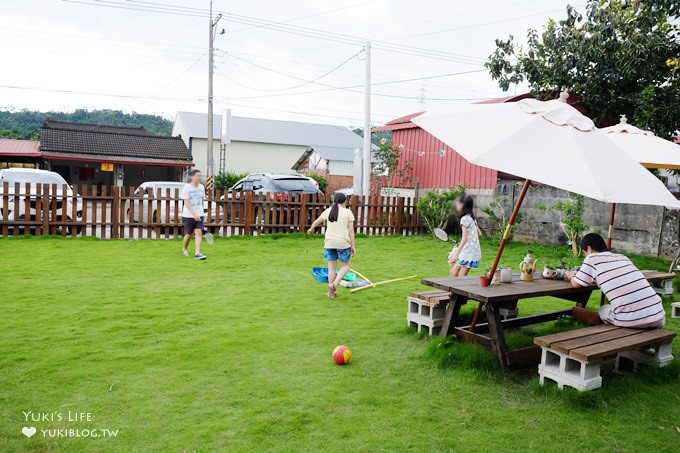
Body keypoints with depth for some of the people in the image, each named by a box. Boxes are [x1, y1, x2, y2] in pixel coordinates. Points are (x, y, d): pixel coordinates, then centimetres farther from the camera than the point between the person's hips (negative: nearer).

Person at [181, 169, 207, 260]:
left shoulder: (201, 187, 3)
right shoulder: (186, 188, -11)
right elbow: (186, 202, -17)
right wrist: (194, 214, -26)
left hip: (199, 215, 3)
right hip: (189, 215, -3)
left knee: (199, 232, -11)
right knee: (188, 234, 8)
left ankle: (197, 253, -14)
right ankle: (184, 249, 34)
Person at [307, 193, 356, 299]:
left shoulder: (328, 211, 7)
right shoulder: (348, 212, -1)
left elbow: (317, 221, 22)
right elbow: (351, 230, -4)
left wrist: (311, 229, 42)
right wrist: (353, 246, 1)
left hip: (329, 243, 3)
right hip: (343, 243, -3)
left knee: (332, 267, 11)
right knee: (346, 265, 15)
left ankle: (331, 293, 16)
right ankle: (335, 283, -6)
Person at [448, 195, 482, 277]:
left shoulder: (465, 219, -14)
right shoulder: (471, 217, 13)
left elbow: (464, 238, -21)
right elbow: (479, 233, 18)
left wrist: (456, 254, -24)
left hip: (468, 252, -9)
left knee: (461, 277, -5)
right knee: (453, 272, 12)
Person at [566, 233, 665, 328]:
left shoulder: (592, 258, 4)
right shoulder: (622, 257, 19)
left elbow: (576, 284, 9)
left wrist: (571, 276, 30)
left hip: (630, 320, -5)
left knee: (602, 310, 27)